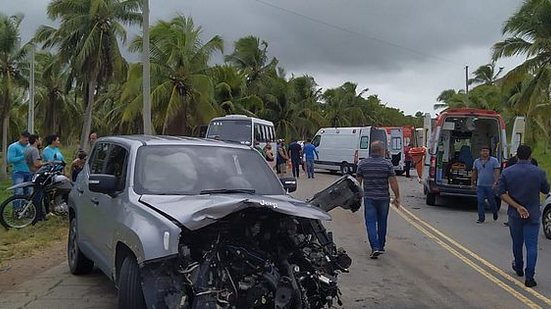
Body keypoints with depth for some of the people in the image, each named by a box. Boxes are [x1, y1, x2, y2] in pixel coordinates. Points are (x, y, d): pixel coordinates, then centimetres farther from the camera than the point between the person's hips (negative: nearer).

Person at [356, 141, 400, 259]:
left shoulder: (363, 163, -1)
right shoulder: (387, 164, -6)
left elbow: (358, 181, 3)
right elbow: (393, 182, -8)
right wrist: (397, 197, 1)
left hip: (369, 198, 0)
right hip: (384, 198, 0)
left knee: (370, 223, 1)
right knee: (382, 223, 16)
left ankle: (375, 247, -12)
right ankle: (381, 246, 28)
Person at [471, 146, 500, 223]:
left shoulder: (494, 160, -2)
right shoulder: (476, 161, 8)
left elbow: (497, 172, -8)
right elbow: (474, 173, 16)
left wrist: (495, 182, -19)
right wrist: (472, 183, 17)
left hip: (490, 185, -2)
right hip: (480, 185, 2)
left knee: (492, 201, 9)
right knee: (480, 202, -3)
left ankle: (495, 213, 37)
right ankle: (481, 218, 3)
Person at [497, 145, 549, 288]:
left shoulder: (507, 172, -7)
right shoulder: (539, 172, -9)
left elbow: (501, 193, -11)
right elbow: (546, 190, 4)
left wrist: (517, 206, -14)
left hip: (514, 215, 2)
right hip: (533, 215, -1)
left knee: (517, 243, 19)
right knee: (532, 246, 1)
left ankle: (519, 268, 38)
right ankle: (529, 277, -5)